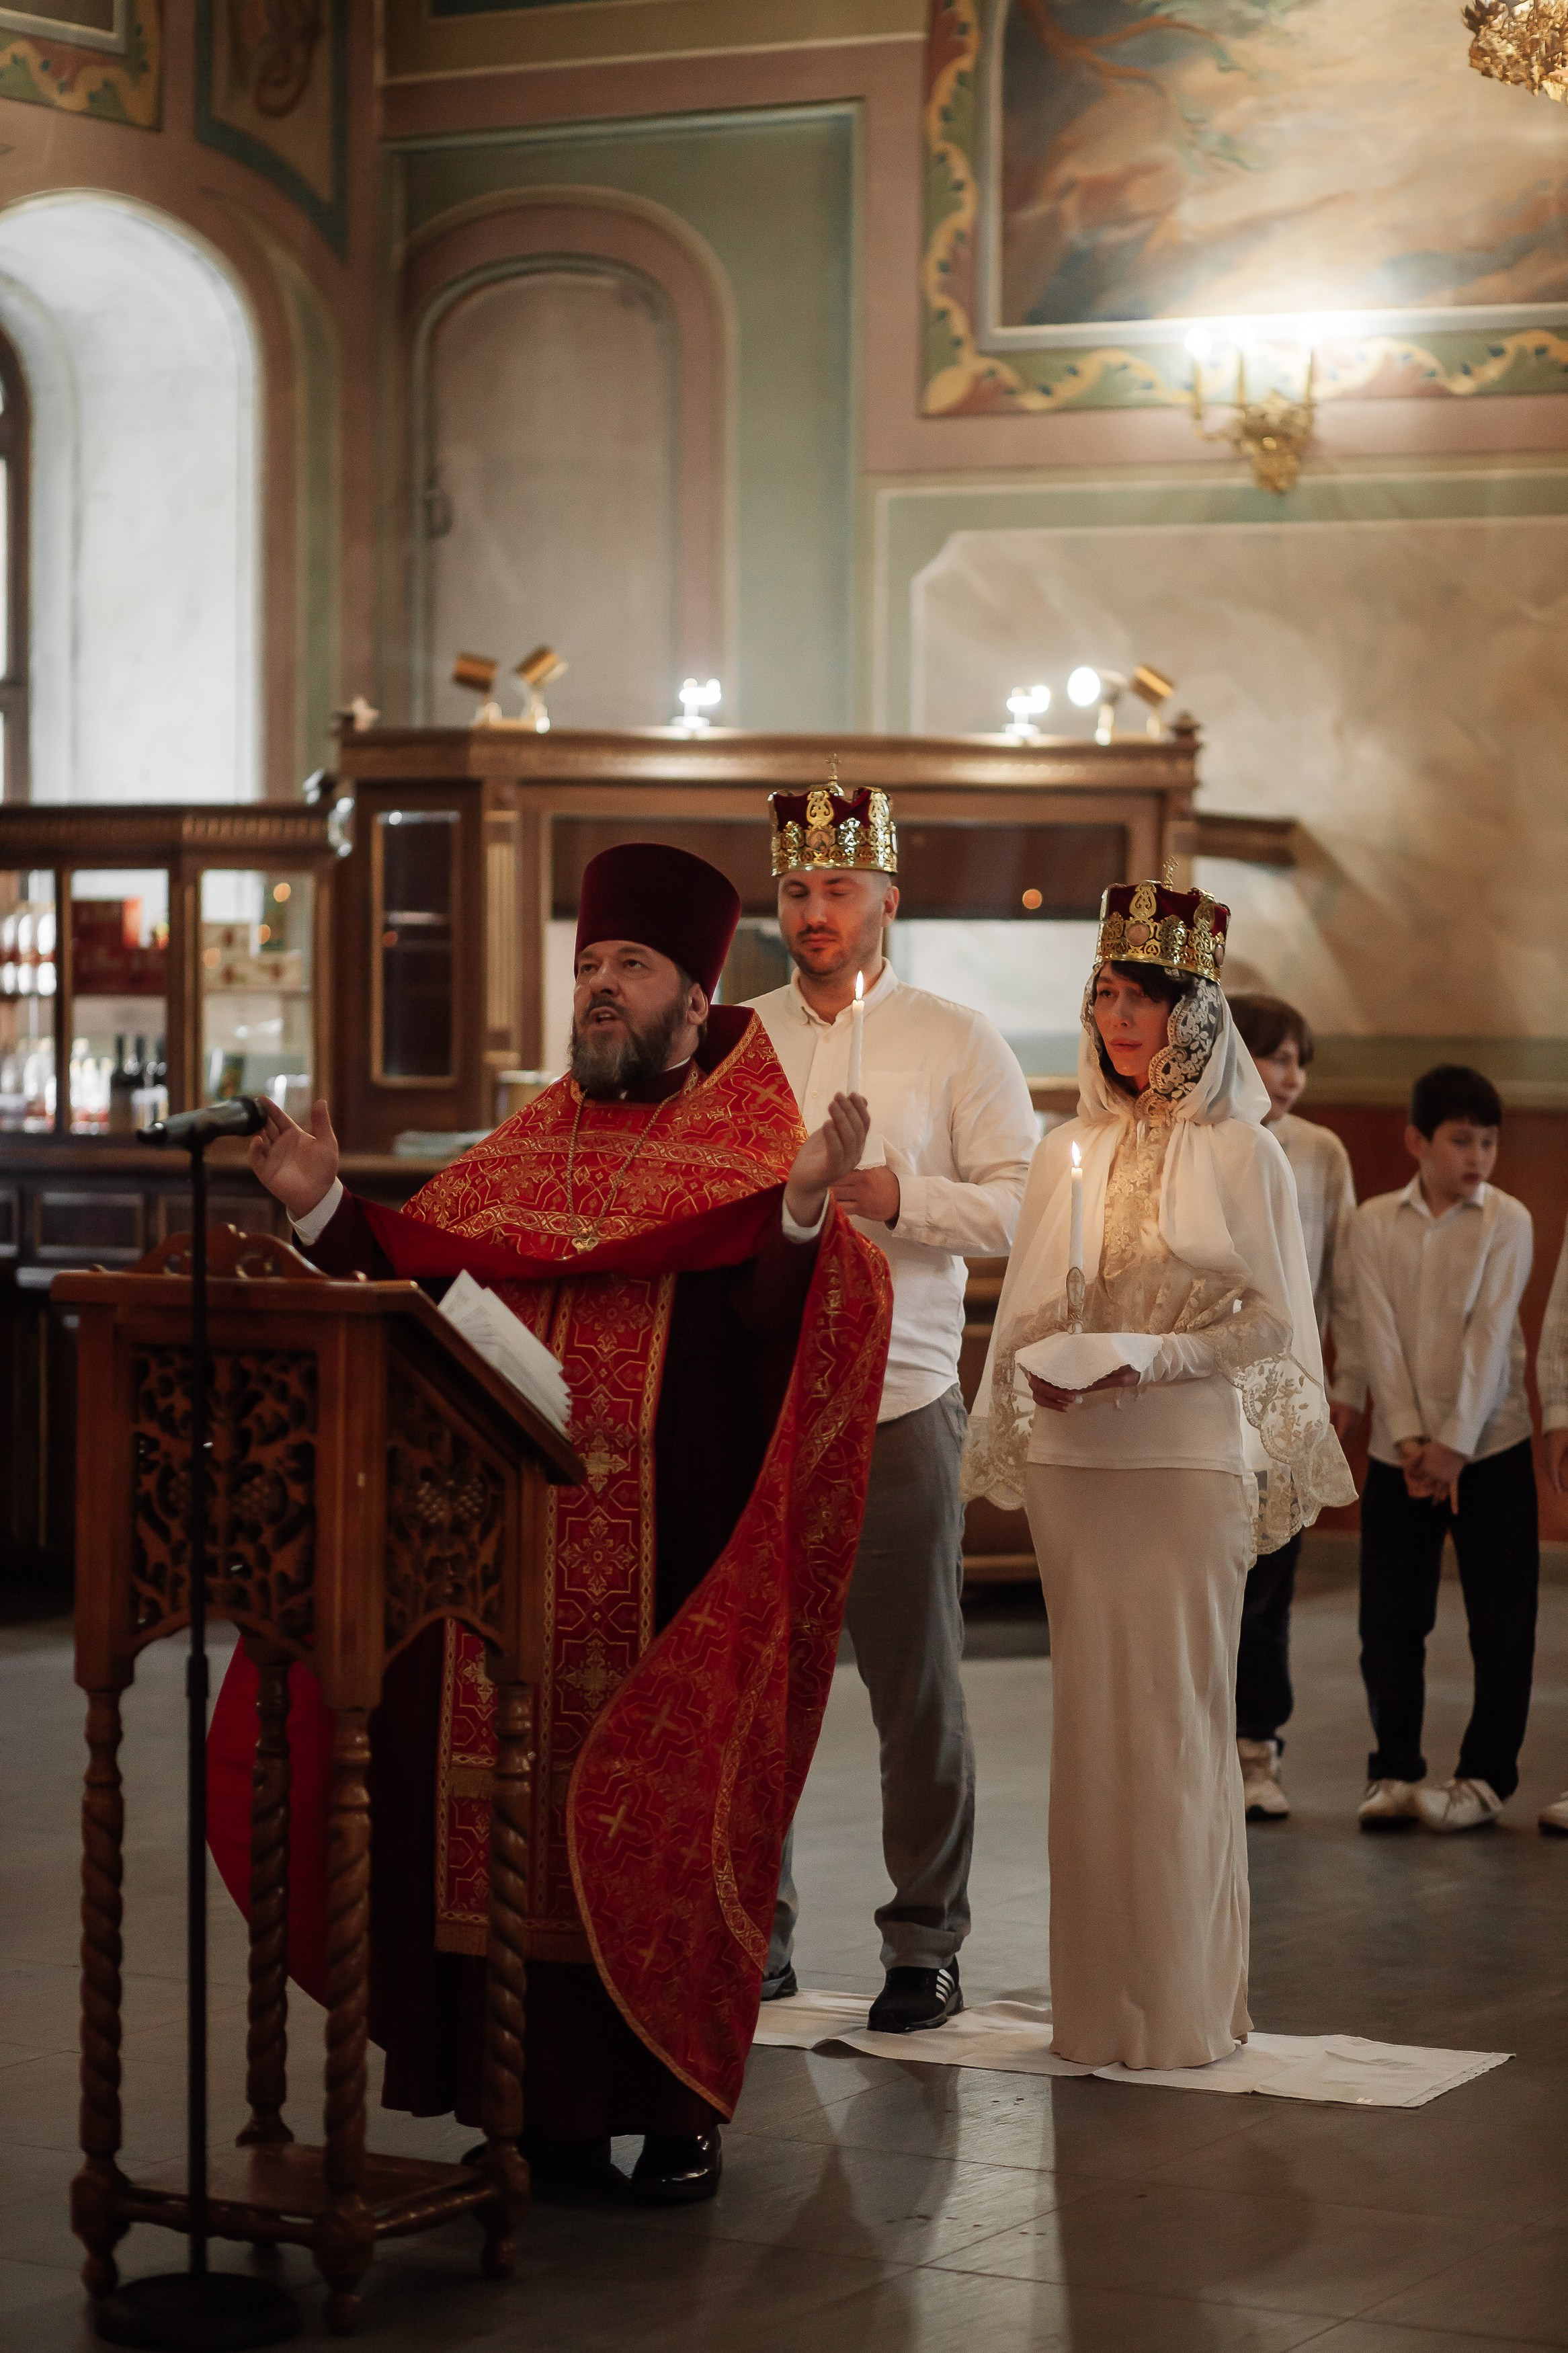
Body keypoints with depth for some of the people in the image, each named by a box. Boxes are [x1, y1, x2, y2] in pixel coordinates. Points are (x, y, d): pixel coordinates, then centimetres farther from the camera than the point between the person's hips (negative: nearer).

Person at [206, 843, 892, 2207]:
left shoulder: (749, 1166, -1)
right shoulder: (520, 1156, 14)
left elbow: (773, 1346, -16)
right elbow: (411, 1291, 12)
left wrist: (806, 1214, -31)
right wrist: (324, 1210, 1)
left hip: (668, 1570, -4)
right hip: (511, 1563, 5)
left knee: (660, 1826, 0)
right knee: (513, 1821, 5)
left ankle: (678, 2108, 11)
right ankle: (544, 2098, 14)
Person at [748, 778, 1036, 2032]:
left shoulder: (955, 1040, 3)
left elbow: (1026, 1207, -2)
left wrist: (896, 1199, -15)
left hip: (897, 1407, -3)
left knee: (917, 1689, 1)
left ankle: (927, 1944, 10)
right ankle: (754, 1931, 15)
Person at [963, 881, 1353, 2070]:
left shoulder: (1242, 1155, 0)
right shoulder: (1069, 1153, 12)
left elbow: (1273, 1323, -3)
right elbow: (1023, 1313, 15)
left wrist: (1157, 1357, -17)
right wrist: (1039, 1371, -6)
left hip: (1187, 1459, -4)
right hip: (1072, 1462, 4)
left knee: (1176, 1712, -3)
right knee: (1089, 1707, 5)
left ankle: (1184, 1996, 3)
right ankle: (1099, 1989, 11)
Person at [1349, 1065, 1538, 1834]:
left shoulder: (1506, 1221, -2)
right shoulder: (1375, 1222, 4)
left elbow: (1489, 1332, -9)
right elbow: (1380, 1334, -3)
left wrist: (1454, 1444, -15)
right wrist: (1409, 1438, -12)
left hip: (1490, 1450, -2)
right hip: (1398, 1452, 2)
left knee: (1501, 1622, 0)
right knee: (1388, 1621, 4)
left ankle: (1486, 1776, 10)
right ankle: (1394, 1771, 15)